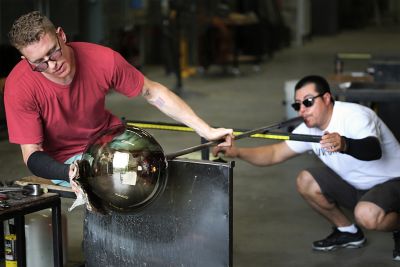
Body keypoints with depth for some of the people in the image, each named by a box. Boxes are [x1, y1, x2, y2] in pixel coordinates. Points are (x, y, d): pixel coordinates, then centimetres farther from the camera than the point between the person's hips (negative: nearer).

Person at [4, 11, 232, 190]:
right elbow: (32, 154, -22)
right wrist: (69, 174, -44)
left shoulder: (103, 59, -20)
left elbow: (153, 93, -7)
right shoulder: (20, 86, -25)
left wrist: (206, 131, -11)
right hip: (63, 161, -3)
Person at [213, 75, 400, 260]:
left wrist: (344, 145, -66)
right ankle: (347, 232, 10)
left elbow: (374, 150, -45)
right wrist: (238, 152, -19)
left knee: (367, 215, -36)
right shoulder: (309, 129, -4)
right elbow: (275, 153, -4)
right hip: (355, 185, 8)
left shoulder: (355, 115, -27)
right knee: (305, 181, -8)